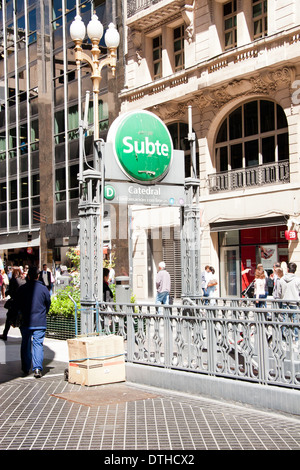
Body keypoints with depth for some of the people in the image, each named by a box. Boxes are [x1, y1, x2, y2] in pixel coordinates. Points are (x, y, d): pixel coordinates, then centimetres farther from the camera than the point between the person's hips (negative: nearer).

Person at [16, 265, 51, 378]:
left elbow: (18, 306, 6)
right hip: (40, 322, -1)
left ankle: (26, 369, 20)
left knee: (25, 345, 13)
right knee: (38, 344, 2)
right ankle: (37, 368, -9)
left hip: (26, 322, 1)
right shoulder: (44, 288, -4)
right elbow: (48, 304, 6)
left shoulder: (22, 288, -3)